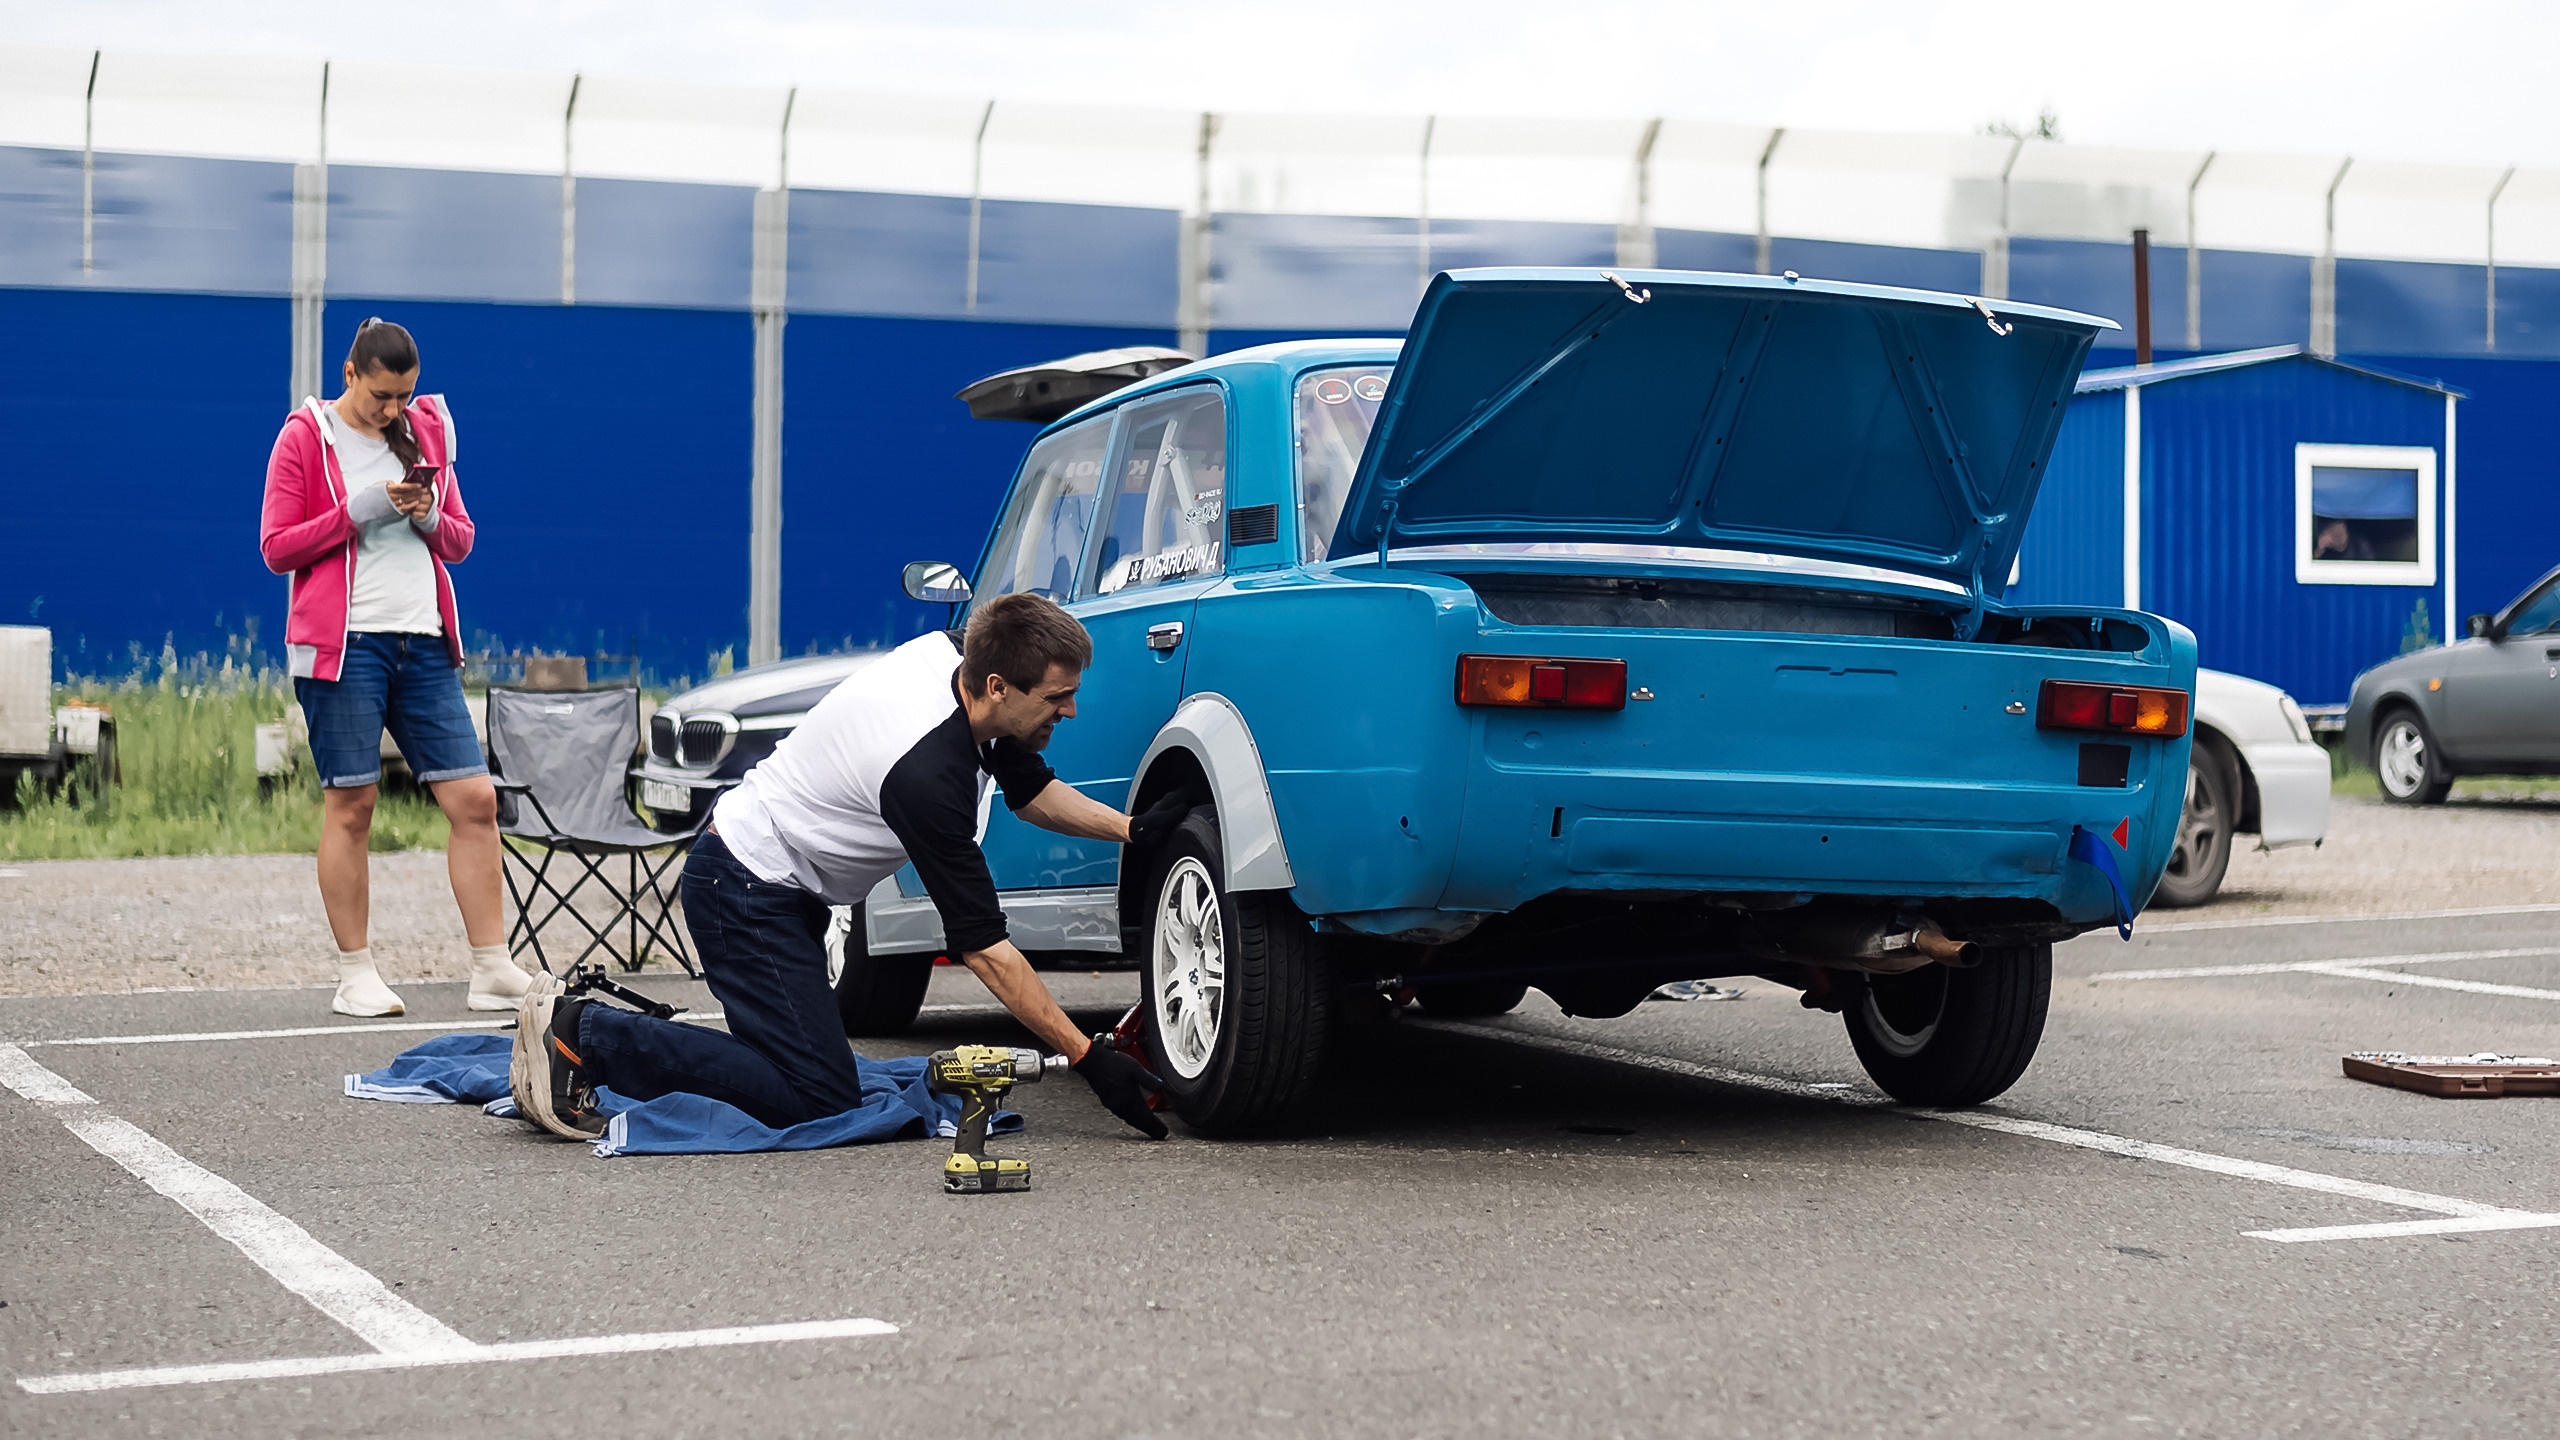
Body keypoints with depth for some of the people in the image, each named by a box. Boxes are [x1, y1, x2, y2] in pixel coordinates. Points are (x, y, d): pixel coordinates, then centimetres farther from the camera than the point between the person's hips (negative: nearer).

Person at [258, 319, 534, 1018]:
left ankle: (493, 970, 3)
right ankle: (355, 976, 6)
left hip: (423, 642, 5)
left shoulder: (427, 431, 14)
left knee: (475, 799, -2)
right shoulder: (306, 436, 0)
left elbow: (460, 541, 17)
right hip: (343, 642, -5)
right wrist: (359, 511, -14)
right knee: (350, 805, -3)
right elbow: (277, 548, -4)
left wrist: (428, 517, -5)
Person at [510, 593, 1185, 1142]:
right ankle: (582, 1032, -11)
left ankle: (588, 1027, 14)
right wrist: (1087, 1058, -25)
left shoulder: (955, 654, -7)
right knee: (819, 1096, -14)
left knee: (801, 1060, 13)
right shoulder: (928, 774, -31)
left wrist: (1133, 828, 0)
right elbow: (983, 948, -26)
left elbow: (1030, 787, 13)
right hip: (746, 890, -10)